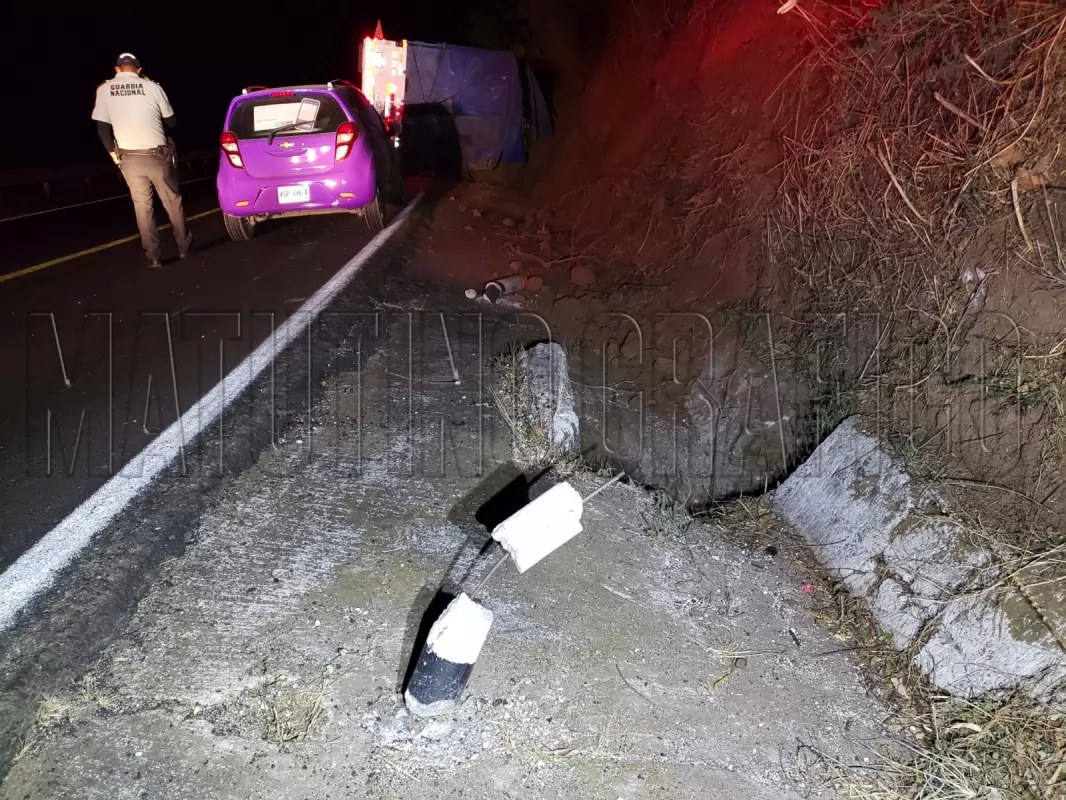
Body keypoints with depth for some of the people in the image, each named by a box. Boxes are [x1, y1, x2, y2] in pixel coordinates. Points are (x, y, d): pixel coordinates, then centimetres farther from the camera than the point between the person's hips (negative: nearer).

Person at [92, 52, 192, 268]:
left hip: (129, 158, 1)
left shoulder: (104, 90, 2)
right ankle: (184, 246, 21)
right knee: (173, 202, 13)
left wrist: (114, 154, 11)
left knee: (142, 206, 9)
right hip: (157, 155, -1)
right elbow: (171, 122, 6)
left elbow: (102, 127, 1)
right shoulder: (151, 87, -3)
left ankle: (153, 257, 8)